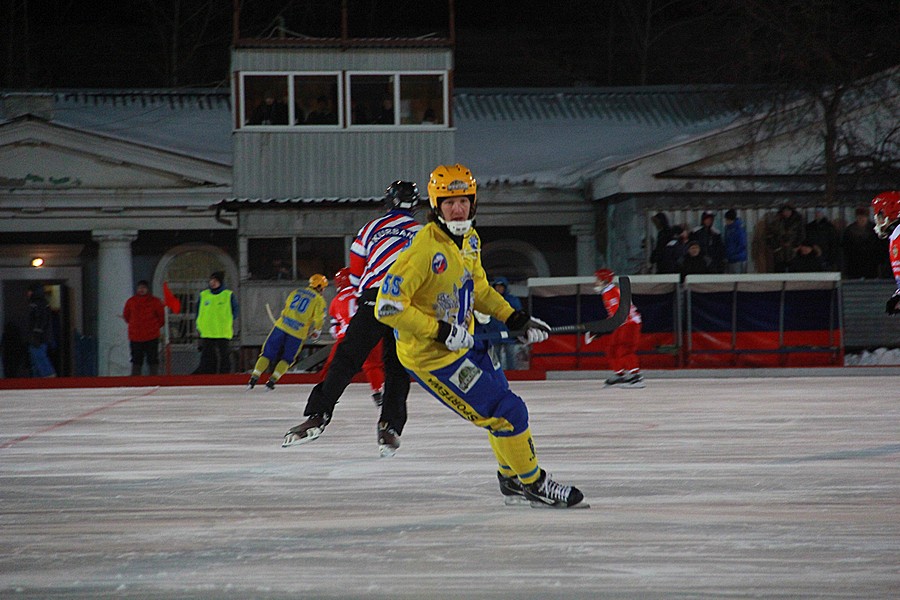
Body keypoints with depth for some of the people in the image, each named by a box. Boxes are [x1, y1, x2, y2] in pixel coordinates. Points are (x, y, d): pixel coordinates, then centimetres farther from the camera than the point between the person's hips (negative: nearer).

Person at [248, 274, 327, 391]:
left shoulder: (296, 292, 15)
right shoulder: (319, 300, 2)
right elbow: (318, 320, -4)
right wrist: (315, 332, 14)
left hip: (282, 325, 3)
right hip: (298, 333, -3)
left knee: (268, 353, 9)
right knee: (288, 359, 14)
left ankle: (254, 378, 1)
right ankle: (271, 381, 4)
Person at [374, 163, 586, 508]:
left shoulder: (469, 239, 2)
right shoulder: (424, 250, -27)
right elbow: (388, 307, -28)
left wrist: (514, 319, 10)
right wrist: (441, 331, -27)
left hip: (463, 343, 9)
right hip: (432, 357, -9)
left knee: (501, 399, 24)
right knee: (507, 413, -7)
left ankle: (512, 481, 44)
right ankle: (533, 485, 13)